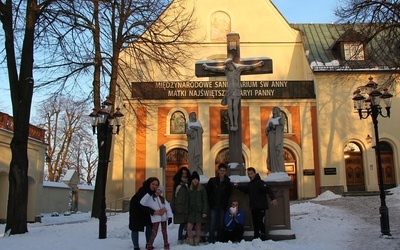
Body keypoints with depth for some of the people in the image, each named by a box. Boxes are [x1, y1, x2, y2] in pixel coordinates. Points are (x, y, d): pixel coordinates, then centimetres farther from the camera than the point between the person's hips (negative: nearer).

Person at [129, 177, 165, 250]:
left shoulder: (154, 192, -15)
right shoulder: (142, 190, -33)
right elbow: (141, 205, -39)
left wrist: (163, 209, -40)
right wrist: (154, 212, -46)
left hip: (146, 210, 5)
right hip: (136, 209, -5)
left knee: (149, 226, 0)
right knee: (135, 228, -3)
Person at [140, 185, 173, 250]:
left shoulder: (162, 198, 9)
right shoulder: (150, 198, -3)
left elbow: (168, 207, 1)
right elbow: (142, 203, -18)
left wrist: (169, 216, -10)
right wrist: (148, 194, -20)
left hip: (164, 217, 4)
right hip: (156, 218, -4)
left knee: (164, 232, 13)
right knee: (154, 233, -6)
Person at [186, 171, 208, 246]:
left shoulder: (202, 189, 0)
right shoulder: (189, 190, 4)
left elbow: (205, 201, -1)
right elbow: (187, 201, 7)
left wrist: (204, 212, -7)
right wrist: (186, 211, 1)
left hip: (199, 210, -1)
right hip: (191, 210, 1)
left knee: (198, 226, 5)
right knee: (189, 226, -8)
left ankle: (196, 241, 17)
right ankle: (190, 241, 5)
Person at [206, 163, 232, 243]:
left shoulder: (228, 182, 4)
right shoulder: (212, 181, 0)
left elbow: (228, 194, 11)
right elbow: (207, 192, 2)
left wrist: (225, 202, 2)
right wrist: (210, 202, -2)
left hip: (222, 207, 2)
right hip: (213, 206, -2)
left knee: (221, 224, 6)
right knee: (212, 223, -6)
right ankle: (211, 240, -2)